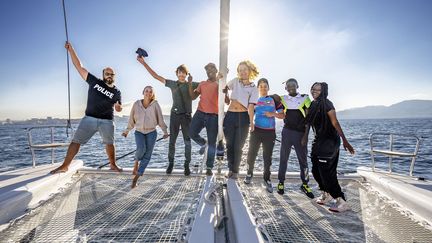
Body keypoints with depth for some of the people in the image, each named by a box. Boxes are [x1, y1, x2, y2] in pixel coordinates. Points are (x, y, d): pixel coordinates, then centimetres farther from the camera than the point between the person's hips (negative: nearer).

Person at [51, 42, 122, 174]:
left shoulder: (116, 92, 4)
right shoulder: (94, 81, 5)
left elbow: (118, 109, 7)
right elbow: (79, 66, 4)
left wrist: (118, 107, -17)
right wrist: (71, 49, -2)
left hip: (107, 121, 0)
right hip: (89, 118, 1)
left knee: (109, 143, 6)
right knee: (76, 141, -3)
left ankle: (113, 165, 20)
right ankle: (65, 166, 5)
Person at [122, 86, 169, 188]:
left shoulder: (155, 104, -6)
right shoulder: (137, 104, -2)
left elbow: (160, 118, 0)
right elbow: (132, 118, 7)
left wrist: (165, 131, 0)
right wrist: (127, 131, 14)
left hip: (151, 132, 0)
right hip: (139, 132, 1)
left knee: (147, 155, -3)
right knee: (141, 148, -25)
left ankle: (136, 177, 10)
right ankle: (136, 161, 10)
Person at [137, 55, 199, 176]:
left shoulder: (192, 85, 5)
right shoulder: (172, 84, 8)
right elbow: (156, 76, 9)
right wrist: (143, 63, 8)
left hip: (187, 116, -1)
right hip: (175, 115, 1)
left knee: (187, 142, 3)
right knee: (172, 141, 6)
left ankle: (187, 166, 13)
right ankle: (170, 163, 20)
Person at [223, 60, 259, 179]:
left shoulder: (253, 88, 1)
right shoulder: (235, 81, 9)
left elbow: (251, 106, -8)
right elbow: (224, 88, 22)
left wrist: (251, 122, -17)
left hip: (243, 117, -2)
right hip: (230, 116, 3)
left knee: (238, 146, 3)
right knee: (229, 145, 7)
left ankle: (235, 171, 21)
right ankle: (230, 169, 24)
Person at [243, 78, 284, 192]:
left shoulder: (274, 100, 6)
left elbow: (282, 115, 6)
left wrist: (273, 114, -11)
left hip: (270, 132, 0)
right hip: (256, 131, 0)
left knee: (268, 156, 7)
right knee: (252, 153, 3)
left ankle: (267, 179, 22)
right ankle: (249, 173, 26)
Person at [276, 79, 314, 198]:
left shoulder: (305, 98, 0)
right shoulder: (283, 99, 5)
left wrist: (306, 135, -6)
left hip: (300, 133, -1)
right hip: (287, 132, 1)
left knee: (303, 159, 6)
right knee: (283, 158, 7)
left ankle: (305, 184, 22)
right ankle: (281, 183, 18)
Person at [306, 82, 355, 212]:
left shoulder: (326, 104, -13)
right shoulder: (314, 105, 10)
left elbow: (335, 122, -20)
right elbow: (309, 122, 17)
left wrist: (344, 140, -25)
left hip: (329, 141, -8)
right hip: (319, 140, 8)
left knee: (326, 171, -7)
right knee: (316, 170, 13)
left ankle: (342, 202, 4)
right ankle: (326, 194, 33)